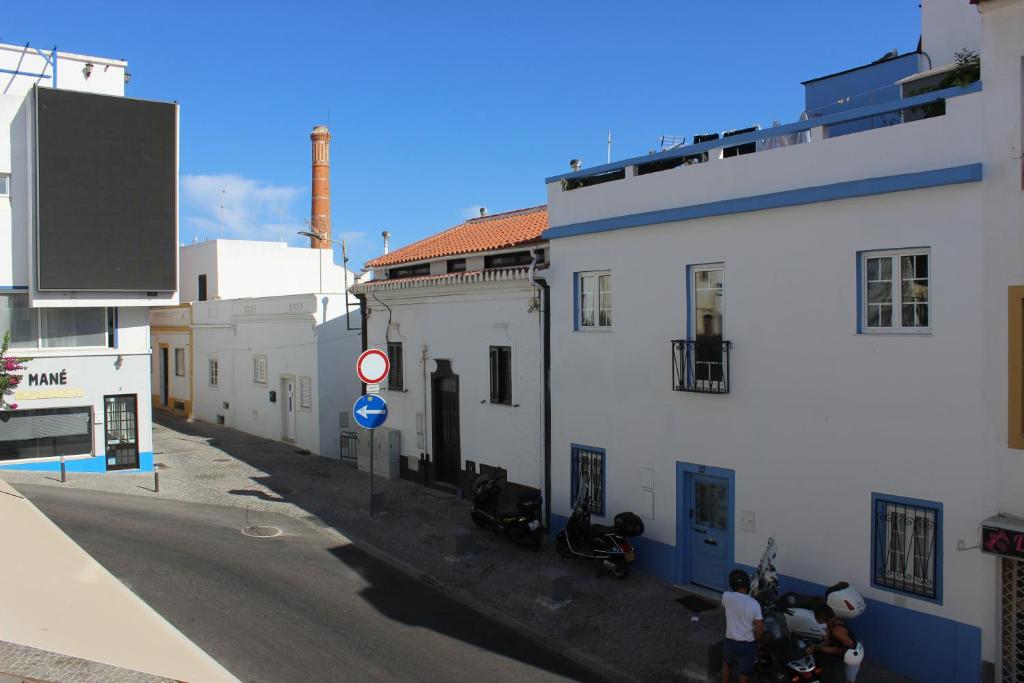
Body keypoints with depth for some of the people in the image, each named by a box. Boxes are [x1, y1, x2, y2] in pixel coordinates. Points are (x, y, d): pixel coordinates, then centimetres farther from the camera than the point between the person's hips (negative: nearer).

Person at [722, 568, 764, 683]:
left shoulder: (726, 596, -13)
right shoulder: (754, 604, -16)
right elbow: (759, 630, -13)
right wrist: (755, 641, 7)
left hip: (730, 641, 2)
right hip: (748, 644, -2)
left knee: (726, 663, 30)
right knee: (745, 674, 14)